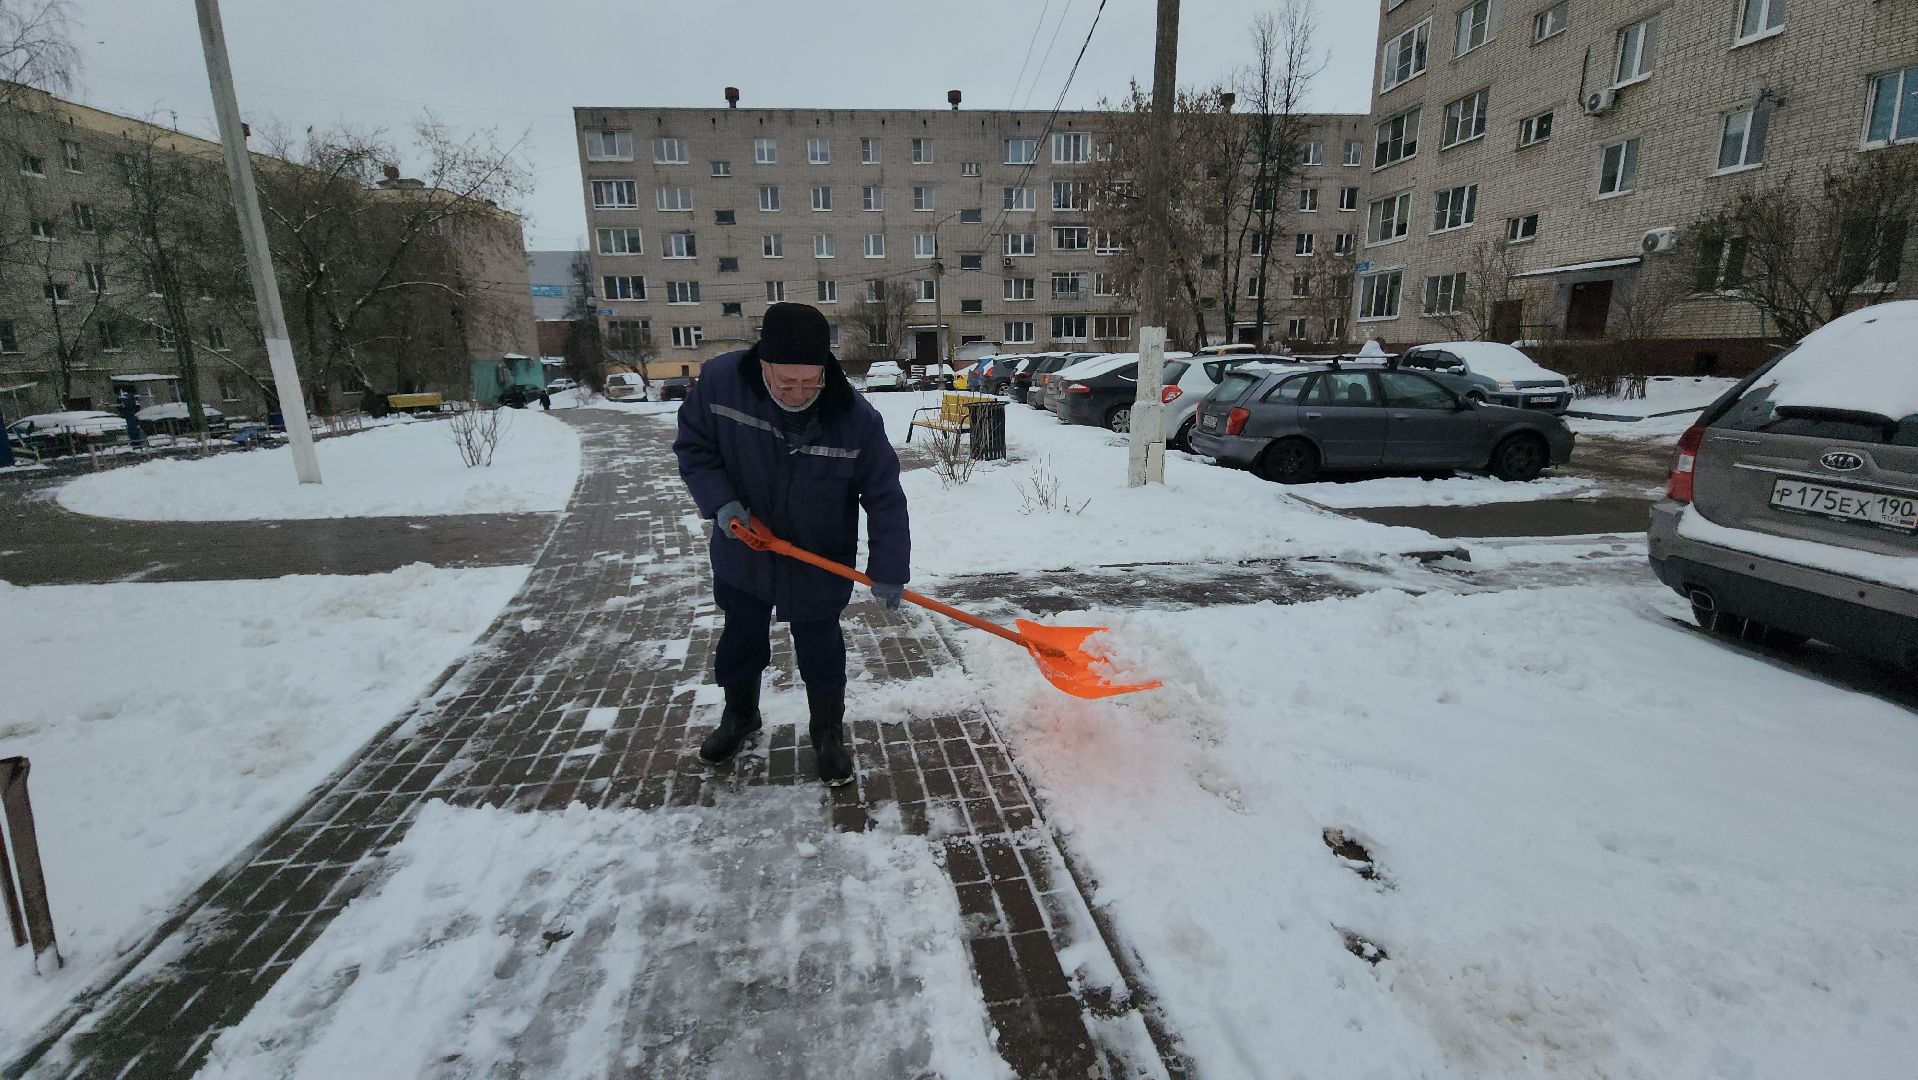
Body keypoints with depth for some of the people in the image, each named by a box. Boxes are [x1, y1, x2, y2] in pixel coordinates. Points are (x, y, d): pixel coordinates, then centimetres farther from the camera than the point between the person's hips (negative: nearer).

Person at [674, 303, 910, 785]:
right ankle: (740, 717, 47)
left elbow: (885, 497, -16)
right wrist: (719, 500, -21)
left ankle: (828, 733, 34)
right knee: (739, 641, 21)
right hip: (742, 553, 3)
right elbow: (693, 447, -6)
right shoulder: (720, 380, -21)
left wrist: (887, 569, -17)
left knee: (821, 654, 10)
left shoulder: (857, 419, -25)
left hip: (820, 563, -2)